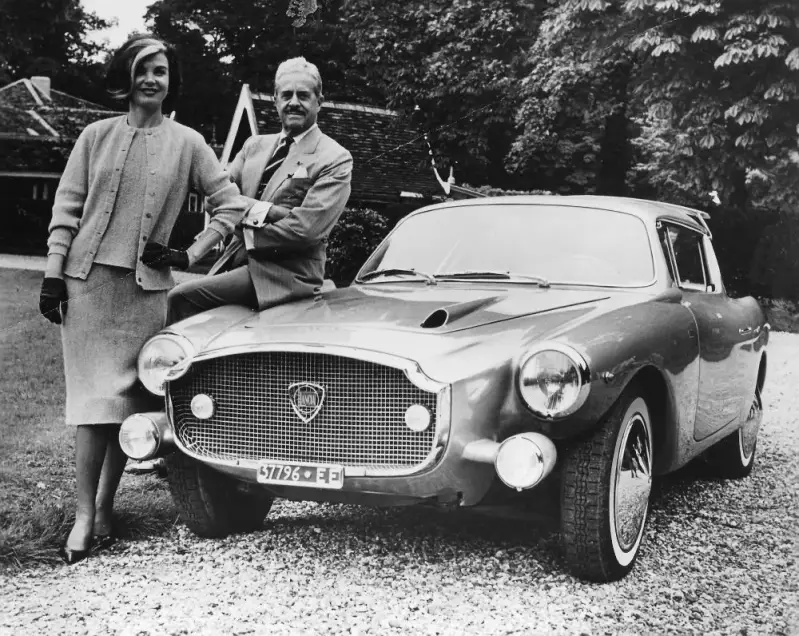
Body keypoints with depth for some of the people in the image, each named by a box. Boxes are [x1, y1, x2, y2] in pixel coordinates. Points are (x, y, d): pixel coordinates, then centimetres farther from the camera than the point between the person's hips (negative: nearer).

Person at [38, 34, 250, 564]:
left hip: (147, 285, 0)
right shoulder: (97, 136, 8)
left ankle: (105, 508, 14)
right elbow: (67, 206, 6)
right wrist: (53, 273, -1)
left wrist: (191, 255, -1)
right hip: (87, 278, 0)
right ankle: (85, 515, 0)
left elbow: (232, 203, 6)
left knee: (129, 399, 3)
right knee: (96, 397, -4)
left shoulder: (187, 143, 7)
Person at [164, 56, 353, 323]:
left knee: (182, 298, -19)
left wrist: (247, 234, -8)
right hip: (236, 260, 6)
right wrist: (266, 211, -13)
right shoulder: (255, 144, 16)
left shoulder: (336, 159, -5)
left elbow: (306, 230, -14)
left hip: (285, 274, -6)